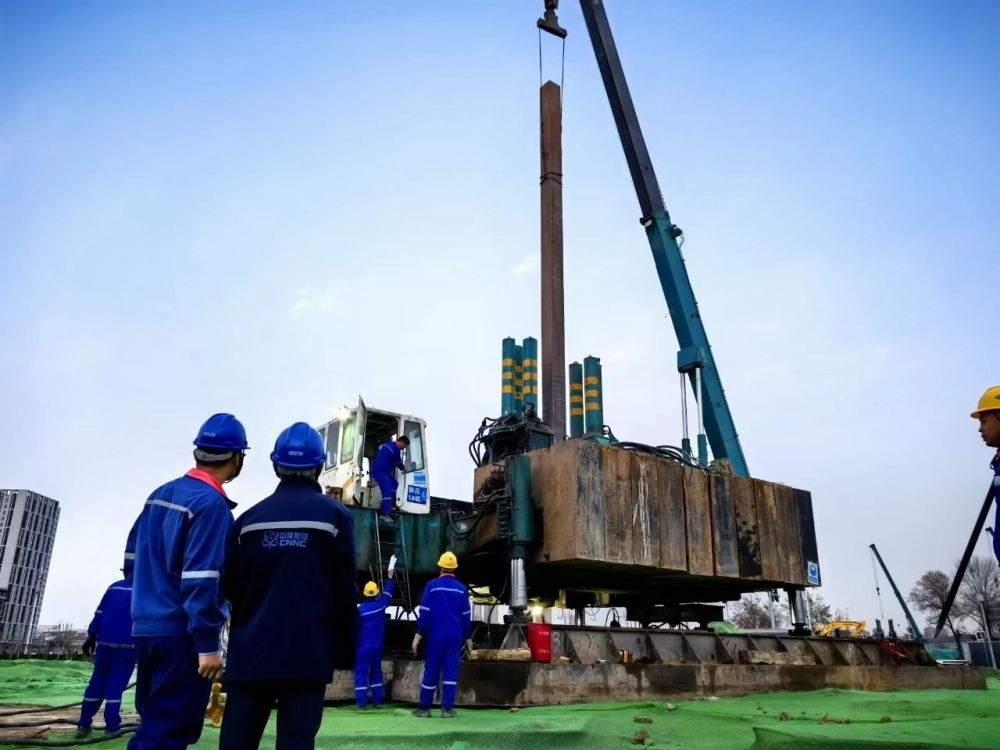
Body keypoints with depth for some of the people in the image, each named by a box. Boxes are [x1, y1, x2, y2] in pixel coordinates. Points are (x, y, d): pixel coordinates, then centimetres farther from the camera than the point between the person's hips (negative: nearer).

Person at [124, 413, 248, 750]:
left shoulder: (160, 494, 9)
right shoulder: (211, 503, -16)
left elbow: (132, 559, 15)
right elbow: (201, 579, -21)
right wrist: (208, 645, -17)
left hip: (146, 627, 8)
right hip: (180, 634, -8)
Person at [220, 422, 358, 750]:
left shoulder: (249, 518, 6)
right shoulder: (335, 516, -3)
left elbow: (231, 588, 9)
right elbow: (345, 592, -5)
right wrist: (345, 652, 3)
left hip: (251, 653, 3)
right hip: (307, 654, -3)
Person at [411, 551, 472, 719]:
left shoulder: (432, 586, -5)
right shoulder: (461, 588, 2)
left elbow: (424, 612, -6)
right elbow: (466, 615, 6)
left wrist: (419, 634, -2)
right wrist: (467, 637, 14)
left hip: (436, 635, -1)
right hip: (455, 636, 1)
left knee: (431, 670, 6)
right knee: (451, 670, 3)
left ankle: (424, 708, 13)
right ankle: (447, 709, 2)